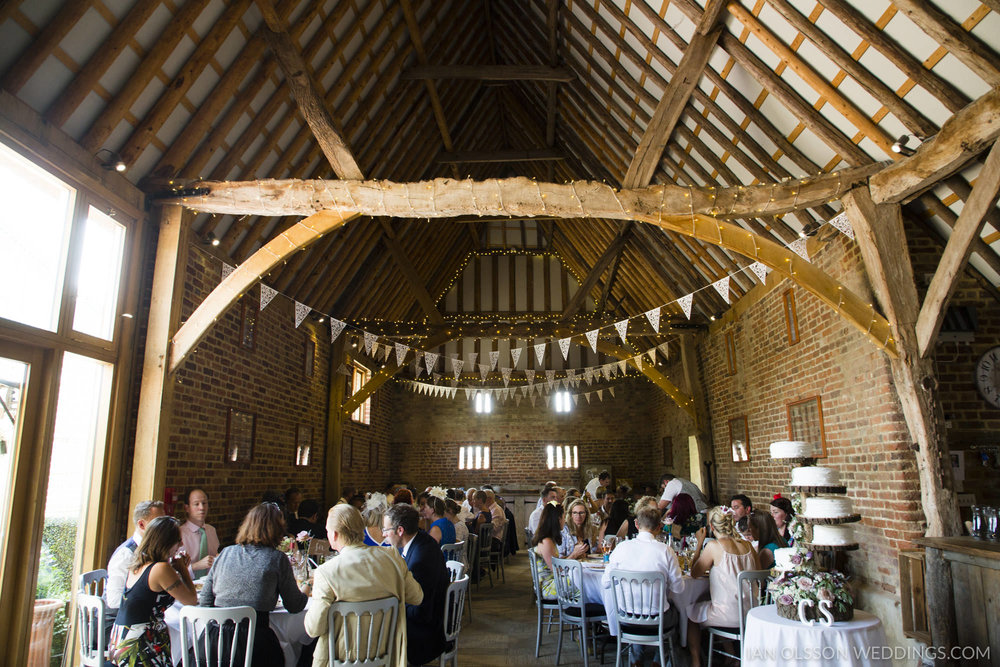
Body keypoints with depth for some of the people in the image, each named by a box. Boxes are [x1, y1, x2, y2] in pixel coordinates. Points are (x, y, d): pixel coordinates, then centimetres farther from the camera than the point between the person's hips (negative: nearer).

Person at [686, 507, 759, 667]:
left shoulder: (714, 546, -16)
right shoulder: (748, 545, 2)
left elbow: (694, 573, -6)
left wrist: (700, 543, 1)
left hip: (729, 615, -6)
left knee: (690, 613, 20)